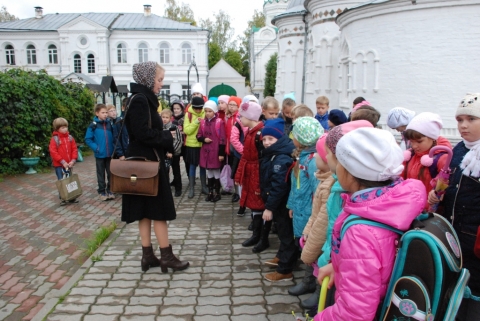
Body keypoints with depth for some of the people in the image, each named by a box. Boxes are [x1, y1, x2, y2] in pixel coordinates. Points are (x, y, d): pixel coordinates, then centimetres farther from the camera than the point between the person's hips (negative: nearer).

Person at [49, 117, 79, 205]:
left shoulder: (70, 137, 3)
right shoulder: (54, 139, -9)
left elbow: (74, 149, 4)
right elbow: (53, 152, -14)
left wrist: (73, 160, -10)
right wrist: (62, 162, -18)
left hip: (69, 164, 4)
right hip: (59, 165, -4)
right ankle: (62, 198, 11)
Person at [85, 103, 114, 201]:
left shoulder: (109, 124, 1)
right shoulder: (93, 125, -9)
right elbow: (88, 139, -5)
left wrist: (113, 147, 1)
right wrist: (96, 148, -13)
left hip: (110, 154, 3)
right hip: (100, 155, -3)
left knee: (111, 173, 9)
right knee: (101, 174, 9)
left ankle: (109, 190, 23)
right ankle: (101, 192, 21)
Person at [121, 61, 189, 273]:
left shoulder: (144, 99, 14)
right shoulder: (139, 100, -14)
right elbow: (143, 133, -22)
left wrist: (166, 137, 1)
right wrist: (168, 138, -12)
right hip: (147, 163, -9)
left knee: (146, 211, 11)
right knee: (159, 210, -2)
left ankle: (148, 256, 19)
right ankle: (166, 256, 7)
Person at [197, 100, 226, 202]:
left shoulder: (219, 122, -12)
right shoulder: (203, 122, 5)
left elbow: (222, 139, -12)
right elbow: (198, 136, 12)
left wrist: (221, 153, -13)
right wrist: (204, 139, -11)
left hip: (215, 151, -5)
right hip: (205, 151, 5)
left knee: (216, 172, 6)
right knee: (209, 172, 14)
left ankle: (217, 193, 18)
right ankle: (210, 192, 26)